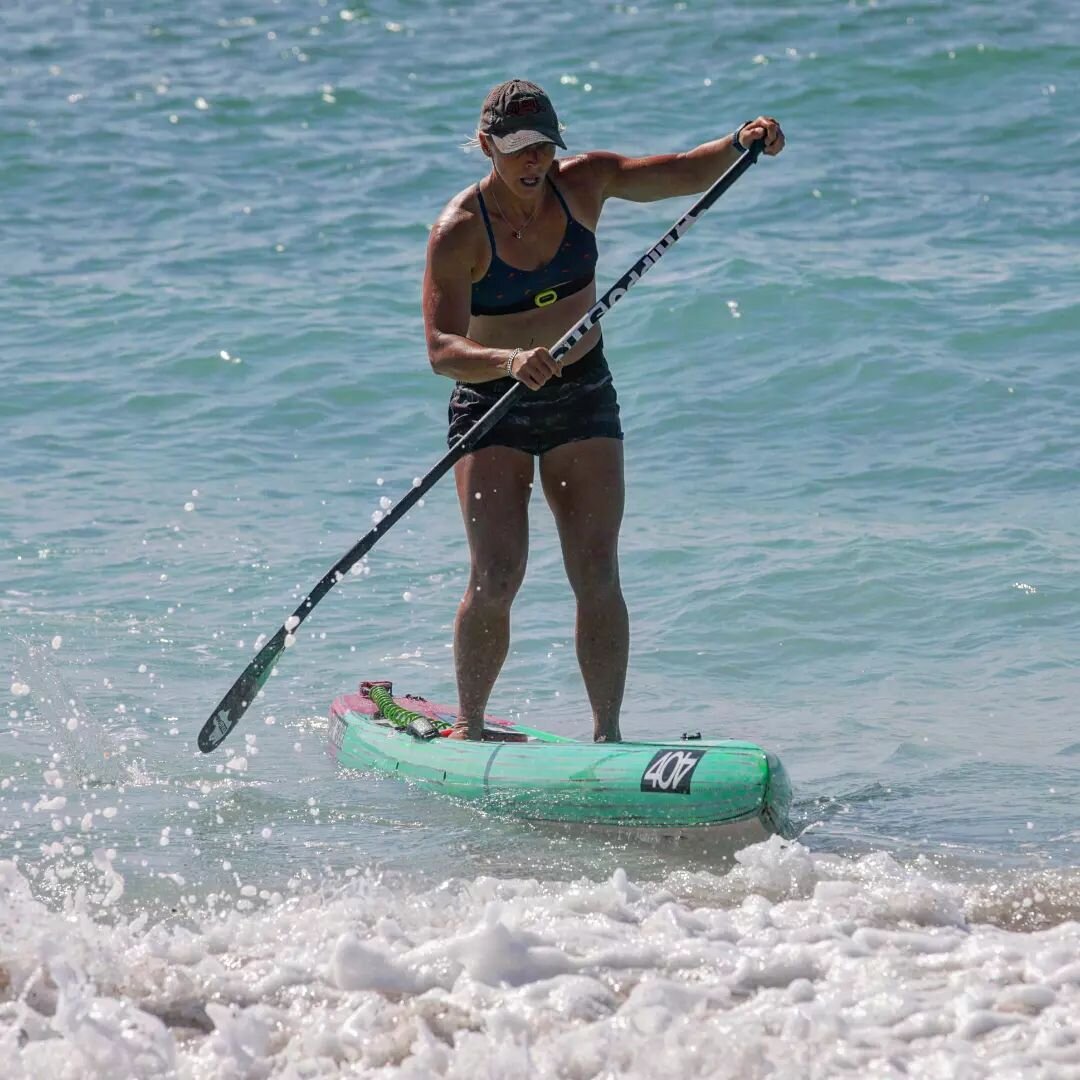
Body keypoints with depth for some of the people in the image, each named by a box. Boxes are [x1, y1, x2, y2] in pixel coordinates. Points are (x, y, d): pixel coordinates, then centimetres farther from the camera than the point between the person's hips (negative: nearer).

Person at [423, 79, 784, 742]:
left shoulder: (582, 184, -3)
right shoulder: (459, 232, -17)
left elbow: (683, 173, -3)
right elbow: (442, 349, -25)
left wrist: (741, 145, -23)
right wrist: (509, 361, -43)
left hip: (583, 400, 3)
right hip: (493, 411, -3)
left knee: (597, 576, -6)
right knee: (496, 577, -13)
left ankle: (608, 733, -2)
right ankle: (468, 726, 3)